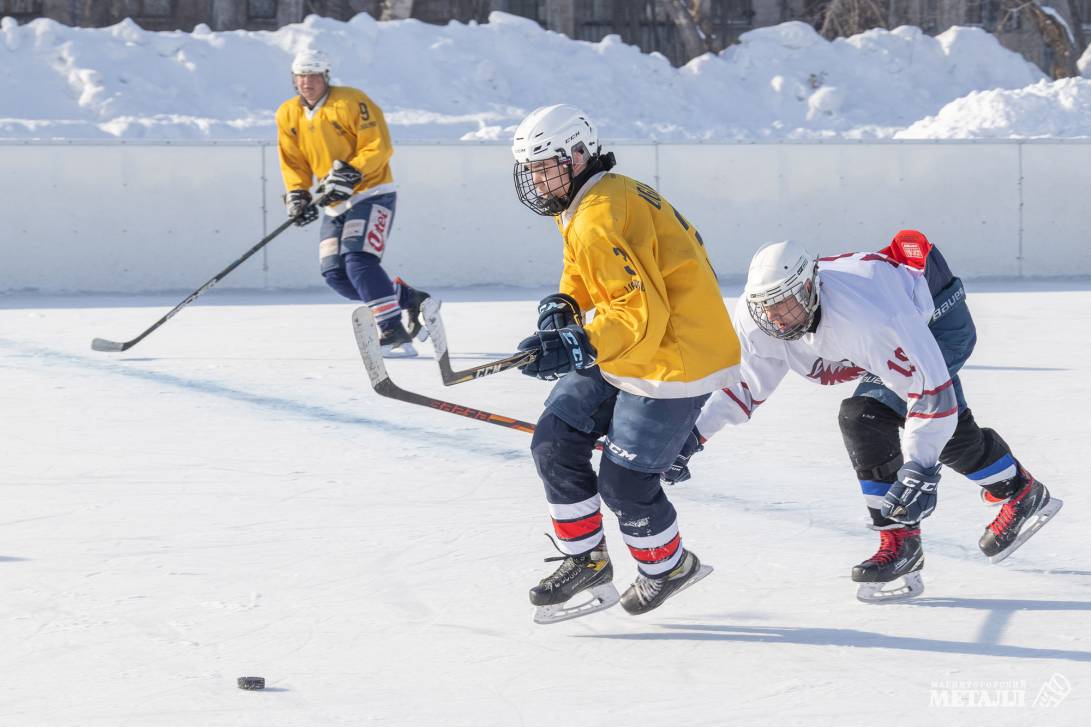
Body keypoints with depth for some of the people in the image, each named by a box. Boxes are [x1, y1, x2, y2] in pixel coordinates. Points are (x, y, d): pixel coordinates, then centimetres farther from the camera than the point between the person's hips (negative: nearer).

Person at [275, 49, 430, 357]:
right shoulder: (288, 115, 5)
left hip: (372, 195, -7)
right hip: (336, 204, 7)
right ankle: (408, 298, 13)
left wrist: (349, 174, -27)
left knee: (358, 261, -23)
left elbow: (378, 147, -17)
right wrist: (297, 196, -9)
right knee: (335, 273, -1)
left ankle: (393, 329, -20)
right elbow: (292, 163, 9)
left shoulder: (351, 102, -14)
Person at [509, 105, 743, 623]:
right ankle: (586, 560, 18)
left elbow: (642, 312, -31)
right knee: (555, 443, 7)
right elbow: (583, 278, 20)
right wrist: (562, 308, -2)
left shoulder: (600, 219, -25)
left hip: (675, 358, -11)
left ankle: (669, 566, 22)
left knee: (624, 480, -4)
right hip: (620, 358, 11)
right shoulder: (583, 207, 9)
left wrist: (580, 347, -40)